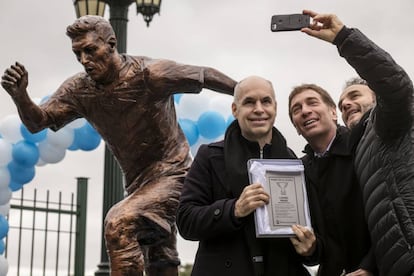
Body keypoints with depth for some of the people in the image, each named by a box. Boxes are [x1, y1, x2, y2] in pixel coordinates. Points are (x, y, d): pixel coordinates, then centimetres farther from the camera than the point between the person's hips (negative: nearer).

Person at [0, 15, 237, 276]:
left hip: (172, 174, -7)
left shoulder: (150, 73, -21)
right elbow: (36, 122, -7)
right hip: (138, 182, 7)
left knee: (119, 222, -28)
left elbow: (207, 75, -10)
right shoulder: (79, 89, -5)